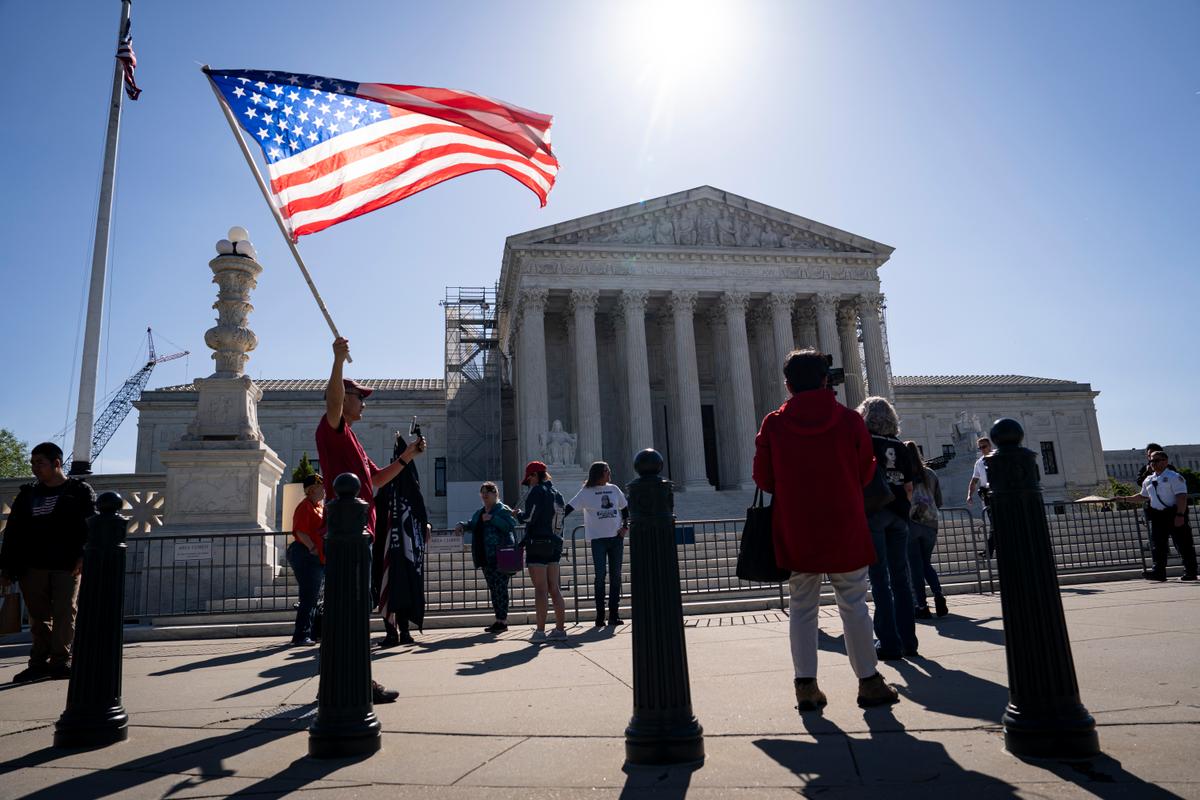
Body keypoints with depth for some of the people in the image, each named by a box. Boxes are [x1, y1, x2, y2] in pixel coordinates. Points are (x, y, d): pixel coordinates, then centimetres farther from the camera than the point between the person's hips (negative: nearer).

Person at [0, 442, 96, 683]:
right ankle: (39, 662, 15)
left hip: (67, 566, -4)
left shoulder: (80, 491, 1)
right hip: (33, 566, 4)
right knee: (38, 616, 8)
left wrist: (83, 555, -19)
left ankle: (60, 660, 4)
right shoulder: (28, 494, 14)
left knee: (65, 613, -3)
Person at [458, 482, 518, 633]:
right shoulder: (479, 513, 21)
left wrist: (492, 519, -24)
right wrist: (462, 526, 4)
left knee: (500, 588, -8)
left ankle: (502, 621, -5)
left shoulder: (503, 510, -5)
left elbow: (511, 524, -19)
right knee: (493, 588, 11)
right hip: (486, 558, 8)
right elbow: (472, 525, 25)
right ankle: (500, 618, 17)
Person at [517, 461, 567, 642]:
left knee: (540, 589, -6)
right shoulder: (555, 493, 15)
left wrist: (519, 514, 5)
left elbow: (530, 517, -15)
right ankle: (560, 629, 11)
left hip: (537, 544, -8)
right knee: (554, 588, 10)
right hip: (553, 544, 8)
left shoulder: (537, 491, -9)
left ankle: (540, 631, -3)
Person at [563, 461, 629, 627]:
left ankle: (614, 614, 12)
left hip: (616, 537, 4)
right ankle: (600, 615, 3)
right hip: (598, 538, -4)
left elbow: (625, 508, 20)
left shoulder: (614, 489, 10)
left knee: (616, 576, 5)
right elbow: (569, 507, -10)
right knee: (600, 575, -6)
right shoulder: (587, 492, -3)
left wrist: (625, 526, 6)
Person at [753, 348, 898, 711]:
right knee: (853, 606, 10)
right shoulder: (850, 420, -5)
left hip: (794, 532, 1)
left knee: (802, 608, 9)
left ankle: (806, 685, 9)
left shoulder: (773, 425, -4)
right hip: (844, 530, 0)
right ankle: (868, 681, 17)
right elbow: (866, 473, 4)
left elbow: (763, 480, 0)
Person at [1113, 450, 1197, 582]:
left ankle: (1190, 572, 8)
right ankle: (1159, 572, 4)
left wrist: (1180, 515, -22)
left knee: (1183, 544, 0)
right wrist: (1125, 498, 21)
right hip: (1157, 515, 7)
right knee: (1157, 544, 2)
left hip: (1174, 513, -7)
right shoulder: (1148, 480, 14)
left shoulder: (1174, 477, -7)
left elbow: (1182, 496, -15)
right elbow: (1143, 496, 28)